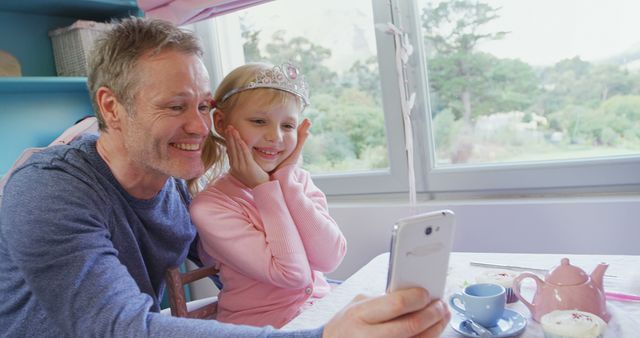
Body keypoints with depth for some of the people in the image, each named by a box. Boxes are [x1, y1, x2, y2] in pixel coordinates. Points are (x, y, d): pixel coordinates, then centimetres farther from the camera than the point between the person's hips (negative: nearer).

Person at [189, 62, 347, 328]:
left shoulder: (299, 179, 3)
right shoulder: (210, 205, -10)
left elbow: (330, 259, -11)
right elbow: (292, 274, -17)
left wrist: (285, 179, -12)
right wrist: (265, 188, -14)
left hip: (322, 308, 5)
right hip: (262, 324, -4)